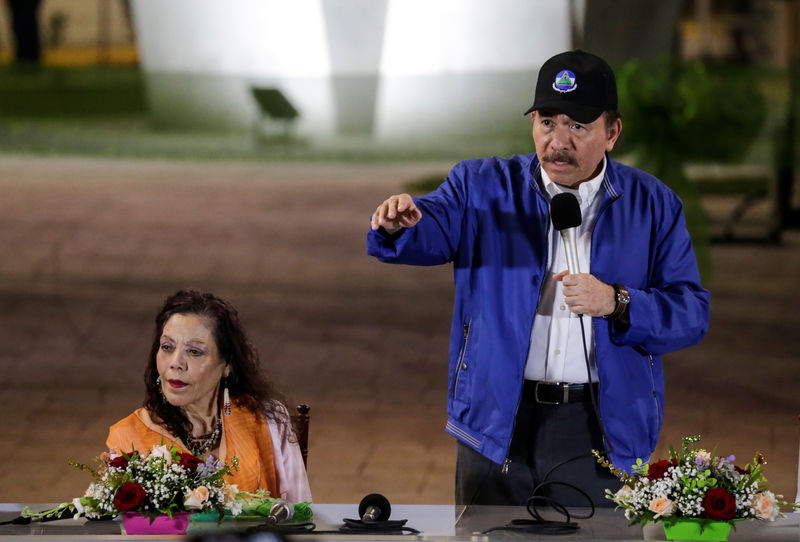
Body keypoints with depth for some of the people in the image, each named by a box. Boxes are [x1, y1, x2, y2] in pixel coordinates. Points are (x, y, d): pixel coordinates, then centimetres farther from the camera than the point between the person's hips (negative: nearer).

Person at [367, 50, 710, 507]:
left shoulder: (653, 205, 5)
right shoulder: (482, 186, 7)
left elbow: (692, 313, 1)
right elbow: (428, 234, -10)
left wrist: (616, 304, -16)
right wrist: (399, 223, -34)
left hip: (599, 432, -1)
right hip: (496, 426, 1)